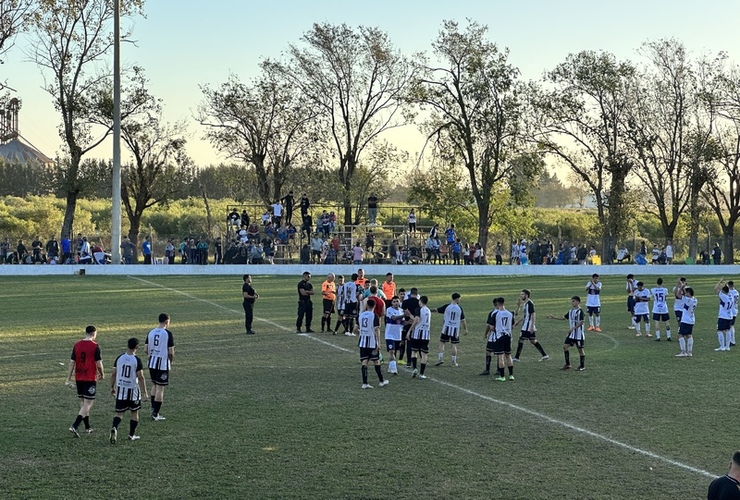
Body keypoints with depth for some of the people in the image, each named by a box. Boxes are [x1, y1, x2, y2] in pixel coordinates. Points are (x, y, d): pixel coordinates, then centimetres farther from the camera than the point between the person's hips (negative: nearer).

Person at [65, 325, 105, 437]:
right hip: (90, 378, -6)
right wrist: (102, 374, 9)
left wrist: (68, 379, 6)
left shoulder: (77, 345, 4)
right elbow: (99, 364, -10)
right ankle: (74, 426, -18)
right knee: (88, 404, -4)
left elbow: (72, 362, 3)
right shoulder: (95, 346, -11)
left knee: (83, 402, 17)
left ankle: (87, 427, 26)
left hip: (78, 378, 6)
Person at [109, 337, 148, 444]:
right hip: (133, 390, -3)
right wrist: (145, 393, -8)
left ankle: (114, 428, -20)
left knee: (119, 413, 8)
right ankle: (131, 435, 22)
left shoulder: (119, 358, -1)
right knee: (134, 413, 15)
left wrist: (112, 387, 18)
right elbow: (141, 377, -13)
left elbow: (113, 374, 4)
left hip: (120, 390, 3)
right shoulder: (137, 360, -13)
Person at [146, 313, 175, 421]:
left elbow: (146, 350, 6)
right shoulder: (168, 334, -13)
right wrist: (171, 361, 5)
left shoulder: (151, 332, 4)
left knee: (154, 385, 21)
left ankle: (153, 410, 25)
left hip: (152, 363, 6)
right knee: (160, 388, 0)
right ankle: (155, 415, 2)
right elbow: (171, 352, -14)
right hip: (163, 364, -6)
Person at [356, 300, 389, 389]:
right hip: (372, 341, -4)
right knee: (376, 361, 8)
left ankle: (364, 383, -1)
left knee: (364, 361, 3)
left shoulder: (361, 315, 6)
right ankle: (381, 381, 18)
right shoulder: (374, 316, -10)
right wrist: (378, 343, -16)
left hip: (362, 341, 4)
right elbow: (376, 330, -16)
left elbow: (356, 329, 10)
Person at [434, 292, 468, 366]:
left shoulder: (447, 306, -5)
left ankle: (440, 358, 0)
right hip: (455, 329, 0)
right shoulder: (460, 308, -4)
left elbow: (437, 310, 2)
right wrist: (465, 329, 10)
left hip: (446, 328, 0)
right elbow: (463, 320, 1)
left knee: (442, 343, 10)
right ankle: (454, 362, 8)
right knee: (453, 345, 6)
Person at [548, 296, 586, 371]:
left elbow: (582, 321, -23)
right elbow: (564, 318, 19)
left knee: (580, 349, 1)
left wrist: (573, 328, -27)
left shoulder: (580, 311, -14)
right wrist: (553, 317, 13)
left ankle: (582, 366, 13)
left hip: (579, 334, -8)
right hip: (571, 334, 8)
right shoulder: (571, 311, 10)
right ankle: (567, 364, 11)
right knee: (565, 346, 3)